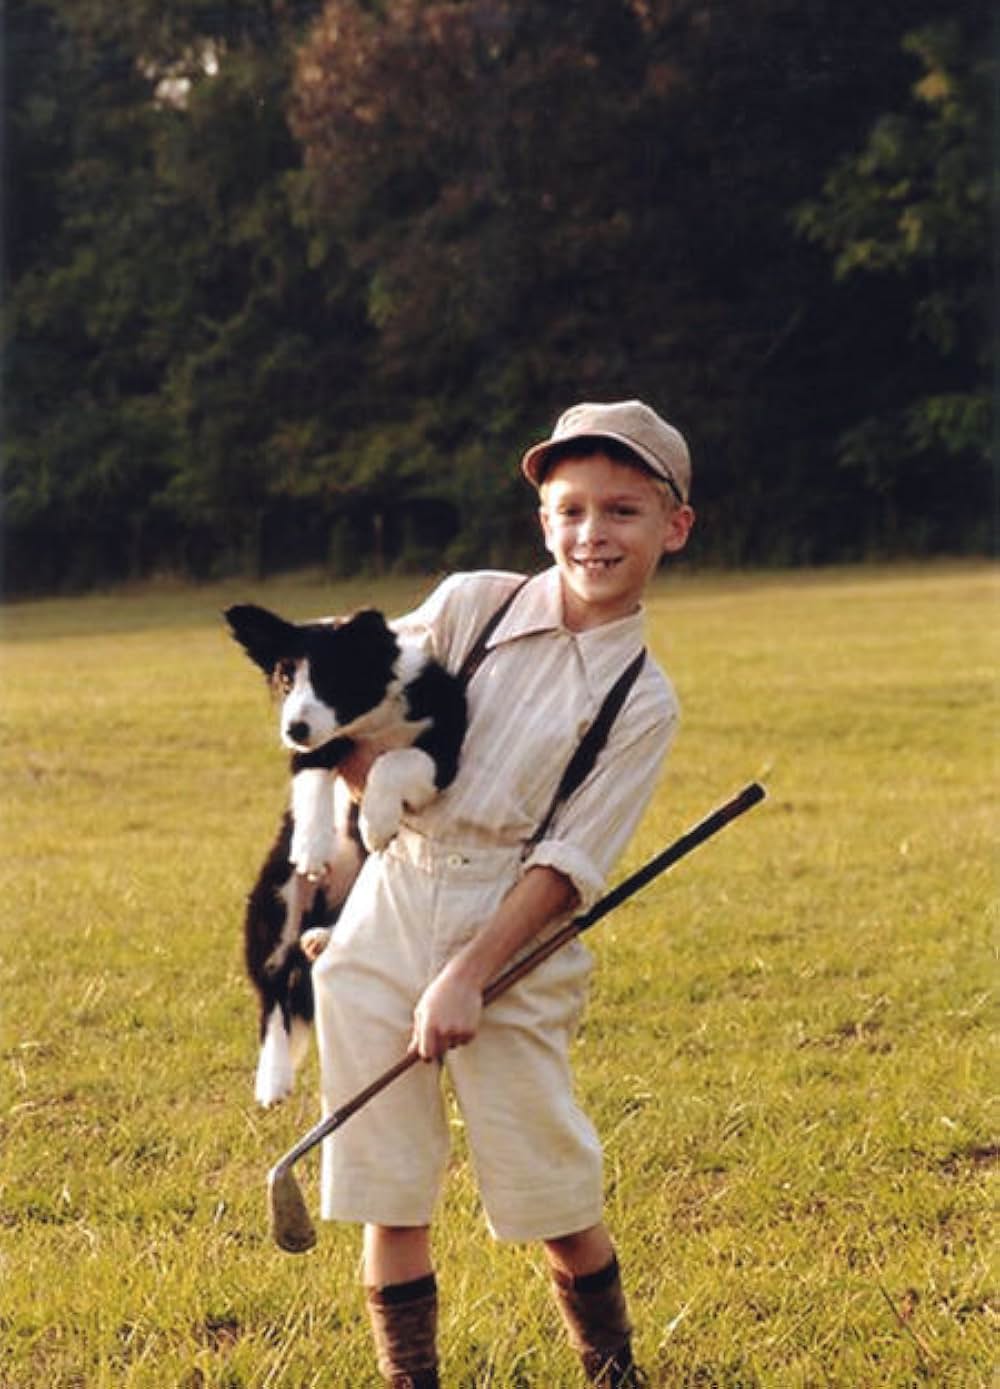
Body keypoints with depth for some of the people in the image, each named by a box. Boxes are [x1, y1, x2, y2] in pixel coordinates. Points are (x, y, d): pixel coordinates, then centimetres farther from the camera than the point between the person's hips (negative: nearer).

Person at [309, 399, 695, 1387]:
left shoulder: (643, 701, -2)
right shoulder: (470, 606, 3)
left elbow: (568, 863, -7)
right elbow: (368, 757, 9)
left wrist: (469, 975, -15)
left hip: (512, 937, -2)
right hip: (388, 919, 2)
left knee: (550, 1195, 2)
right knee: (387, 1189, 4)